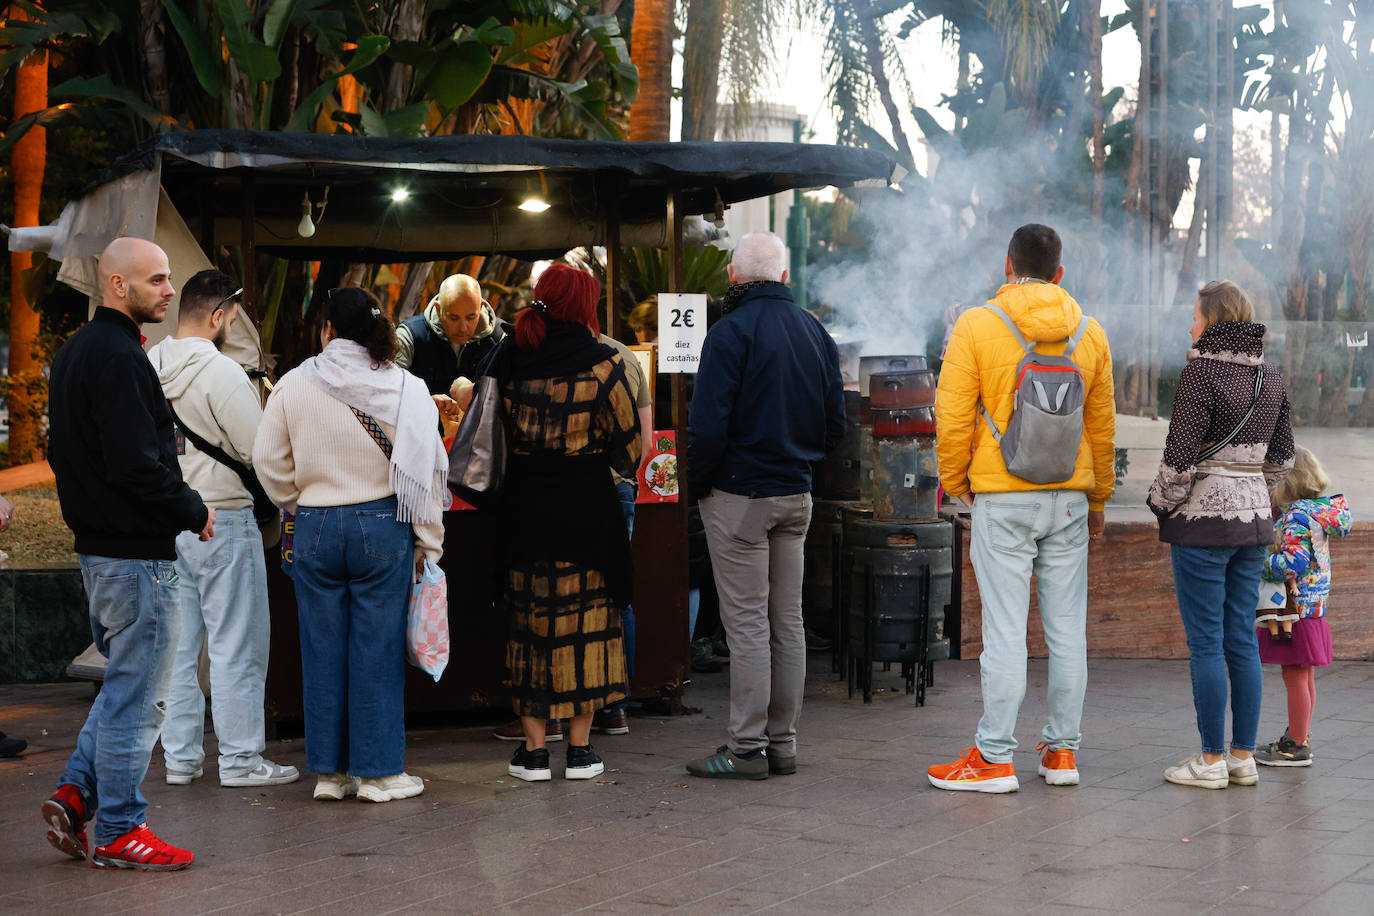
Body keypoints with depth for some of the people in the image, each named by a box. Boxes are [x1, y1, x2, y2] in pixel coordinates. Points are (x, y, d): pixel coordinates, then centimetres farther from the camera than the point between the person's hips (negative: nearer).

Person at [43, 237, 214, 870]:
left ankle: (75, 794, 16)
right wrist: (194, 512, -12)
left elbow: (64, 452, 20)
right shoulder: (119, 358, -19)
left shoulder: (74, 351, 14)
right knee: (137, 694, 0)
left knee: (125, 682, 21)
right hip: (136, 552, -10)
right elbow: (137, 466, -26)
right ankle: (118, 831, 9)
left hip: (97, 545, 10)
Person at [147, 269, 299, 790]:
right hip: (222, 519, -7)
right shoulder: (221, 372, -16)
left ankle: (180, 757, 16)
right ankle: (239, 758, 6)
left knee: (177, 644, 11)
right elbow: (260, 453, -14)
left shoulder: (146, 368, 6)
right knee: (236, 644, 1)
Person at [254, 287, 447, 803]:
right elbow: (427, 467, -2)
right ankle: (378, 772, 8)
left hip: (315, 528, 2)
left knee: (322, 650, 9)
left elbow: (267, 460, 5)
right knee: (377, 651, 3)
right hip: (383, 527, -1)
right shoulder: (402, 387, -4)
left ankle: (328, 771, 16)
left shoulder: (294, 384, -1)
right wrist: (427, 540, 4)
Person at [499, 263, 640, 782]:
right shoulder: (600, 366, -10)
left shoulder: (512, 364, -1)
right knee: (586, 620, 7)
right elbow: (627, 449, -4)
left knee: (530, 622, 9)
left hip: (524, 511, 3)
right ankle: (580, 749, 10)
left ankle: (533, 749, 11)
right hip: (586, 510, -2)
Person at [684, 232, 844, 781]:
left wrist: (698, 484, -4)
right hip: (796, 494, 7)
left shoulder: (731, 332, -13)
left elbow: (708, 425, -18)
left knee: (747, 623, -4)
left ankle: (746, 749, -1)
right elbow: (835, 425, 11)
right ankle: (782, 743, 16)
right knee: (787, 622, 11)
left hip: (739, 494, -6)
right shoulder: (816, 332, 8)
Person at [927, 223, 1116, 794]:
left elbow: (953, 417, -6)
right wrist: (1097, 500, 22)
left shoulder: (976, 326, -5)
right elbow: (1102, 425, 13)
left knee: (1005, 629, -3)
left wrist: (956, 484, 7)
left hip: (1002, 496, -4)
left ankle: (994, 758, 0)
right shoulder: (1089, 334, 7)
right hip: (1070, 497, 4)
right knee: (1067, 627, 8)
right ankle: (1062, 751, 15)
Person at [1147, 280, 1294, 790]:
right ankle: (1243, 756, 14)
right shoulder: (1270, 377, 8)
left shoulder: (1202, 371, -13)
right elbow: (1282, 455, 15)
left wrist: (1162, 503, -2)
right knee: (1242, 640, 10)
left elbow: (1181, 453, -16)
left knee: (1206, 643, -2)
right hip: (1254, 518, 7)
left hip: (1202, 518, -7)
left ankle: (1211, 761, 2)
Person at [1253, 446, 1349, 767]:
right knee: (1304, 678, 17)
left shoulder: (1296, 516, -20)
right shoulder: (1320, 510, 8)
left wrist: (1261, 562, -17)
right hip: (1314, 607, 9)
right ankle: (1298, 738, 27)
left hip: (1297, 609, -9)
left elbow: (1294, 563, -29)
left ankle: (1296, 747, 6)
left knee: (1295, 678, -1)